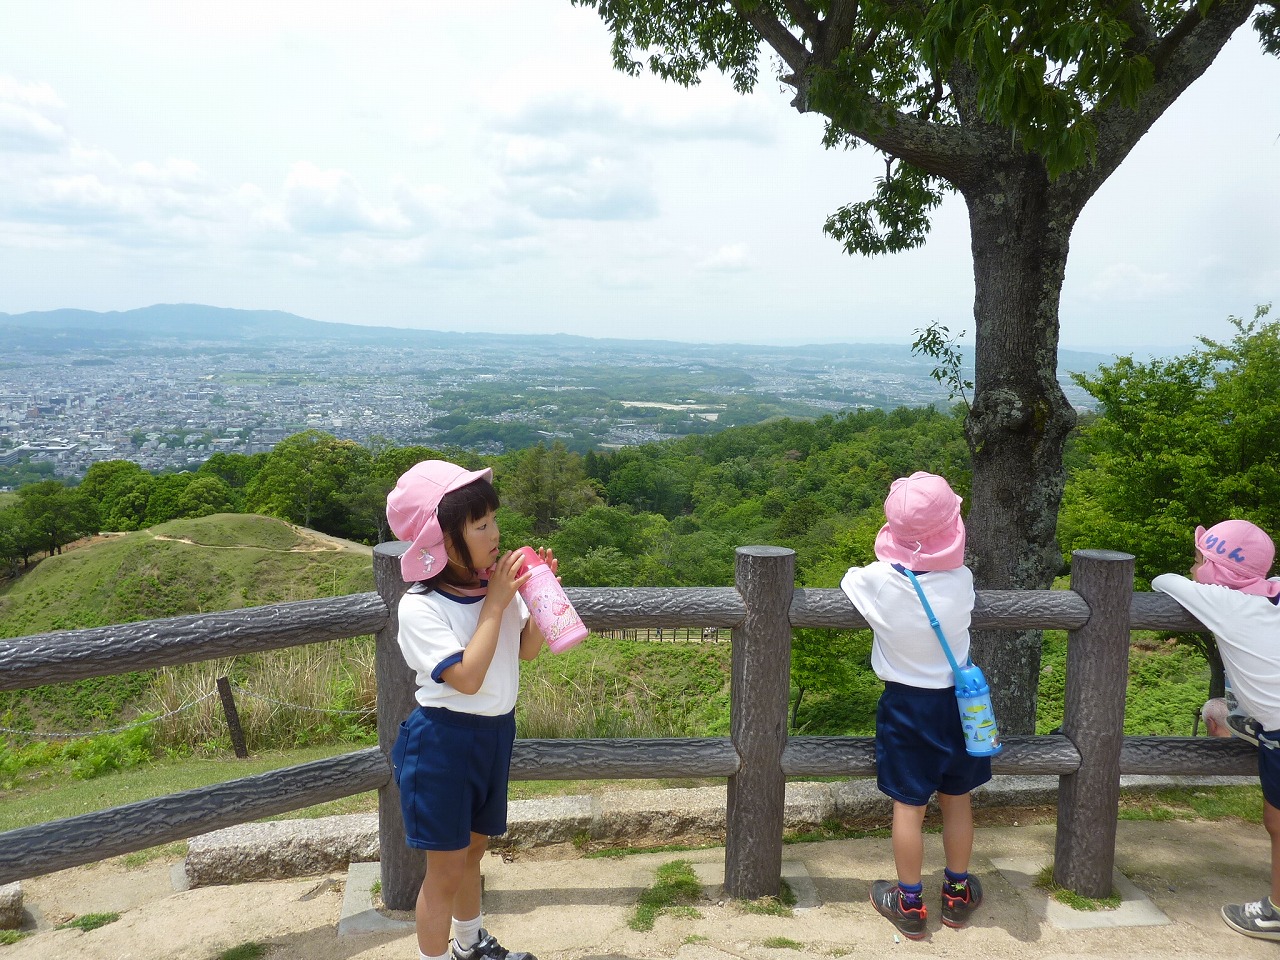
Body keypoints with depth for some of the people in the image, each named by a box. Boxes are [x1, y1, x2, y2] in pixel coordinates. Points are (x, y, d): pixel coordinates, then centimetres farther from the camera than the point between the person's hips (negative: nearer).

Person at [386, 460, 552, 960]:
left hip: (495, 732, 6)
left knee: (471, 848, 26)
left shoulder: (496, 582, -6)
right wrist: (495, 604, -25)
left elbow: (527, 649, 5)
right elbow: (467, 677, -29)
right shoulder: (420, 606, -22)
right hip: (444, 742, -6)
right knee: (446, 869, 7)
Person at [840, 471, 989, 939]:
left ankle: (909, 904, 23)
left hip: (906, 706, -2)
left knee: (909, 806, 9)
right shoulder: (962, 581, -15)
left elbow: (847, 580, 3)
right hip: (957, 701, 2)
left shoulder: (877, 580, -20)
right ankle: (958, 893, 35)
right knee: (957, 800, 18)